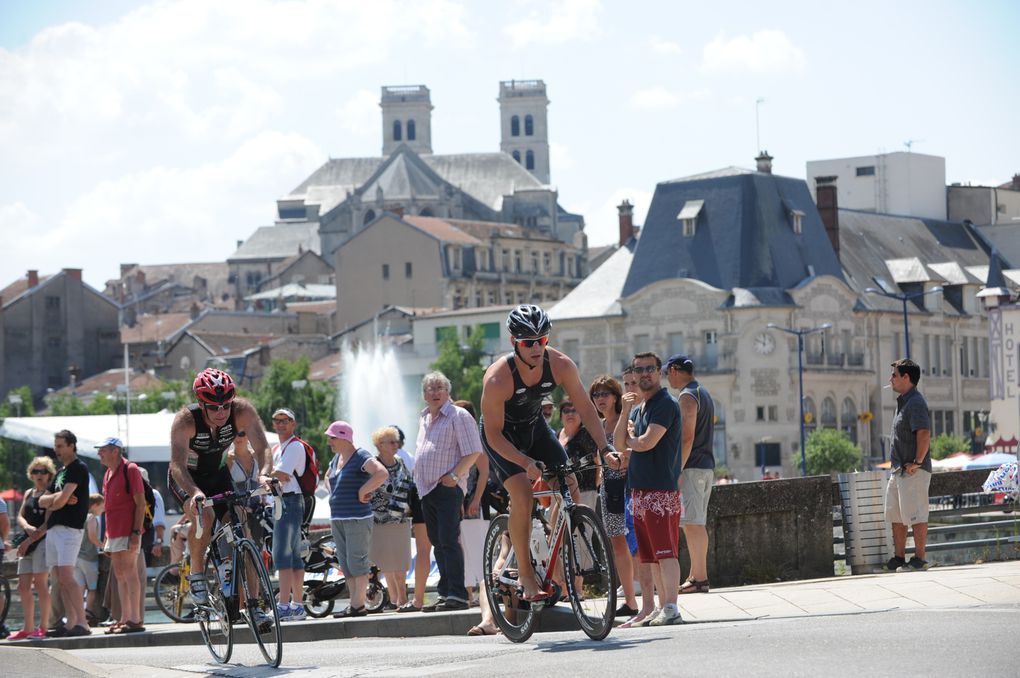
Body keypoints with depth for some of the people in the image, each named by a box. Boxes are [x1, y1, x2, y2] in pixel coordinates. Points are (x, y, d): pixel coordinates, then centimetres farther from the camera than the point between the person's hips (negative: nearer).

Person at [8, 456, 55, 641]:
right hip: (27, 544, 7)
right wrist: (27, 528, -12)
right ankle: (27, 628, 9)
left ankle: (43, 627, -11)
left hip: (44, 541, -7)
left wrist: (29, 540, -13)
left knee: (40, 583, -13)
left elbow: (48, 523, -10)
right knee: (23, 586, 3)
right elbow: (20, 517, 11)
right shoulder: (28, 493, 20)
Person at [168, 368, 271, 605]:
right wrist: (195, 493, -59)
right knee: (204, 515, -32)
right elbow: (177, 465, -40)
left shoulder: (243, 411, -25)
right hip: (186, 479, -3)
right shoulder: (185, 421, -33)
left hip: (218, 474, 3)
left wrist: (264, 474, -51)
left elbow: (262, 448, -29)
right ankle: (196, 574, -12)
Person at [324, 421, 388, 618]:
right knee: (344, 563, 9)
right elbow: (328, 477, 36)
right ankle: (354, 603, 12)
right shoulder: (337, 458, 16)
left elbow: (382, 474, -28)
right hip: (337, 518, 9)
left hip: (357, 518, -9)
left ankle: (358, 605, -8)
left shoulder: (361, 457, -12)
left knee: (357, 562, -9)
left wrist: (363, 491, -20)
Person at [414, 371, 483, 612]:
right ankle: (444, 593, 14)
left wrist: (454, 476, -17)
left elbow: (473, 452, -12)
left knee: (449, 541, -14)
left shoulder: (458, 416, -7)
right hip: (427, 490, 8)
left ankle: (457, 595, -16)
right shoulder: (424, 419, 18)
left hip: (448, 488, -8)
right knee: (437, 543, 10)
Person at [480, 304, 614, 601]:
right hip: (502, 434, -5)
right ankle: (525, 571, -13)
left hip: (534, 426, 5)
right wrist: (527, 463, -42)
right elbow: (494, 434, -29)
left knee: (569, 486, -10)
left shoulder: (560, 365, -22)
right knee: (522, 494, -24)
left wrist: (604, 447, -22)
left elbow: (585, 407, -12)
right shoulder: (497, 379, -34)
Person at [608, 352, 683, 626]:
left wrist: (629, 440, 5)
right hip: (640, 489, 9)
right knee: (653, 556, 9)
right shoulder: (639, 408, 20)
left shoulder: (666, 404, -8)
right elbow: (619, 441, 12)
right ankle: (663, 608, 12)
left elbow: (647, 443, -17)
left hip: (660, 488, -9)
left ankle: (671, 609, -16)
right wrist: (625, 412, -2)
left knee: (665, 552, -13)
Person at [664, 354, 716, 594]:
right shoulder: (704, 394, 19)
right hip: (707, 466, 10)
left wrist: (677, 469, -20)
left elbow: (687, 437, -19)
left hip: (692, 467, -10)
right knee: (695, 524, 12)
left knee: (692, 523, -9)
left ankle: (699, 577, -11)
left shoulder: (687, 396, -11)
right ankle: (696, 575, 13)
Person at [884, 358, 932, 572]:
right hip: (899, 470, 11)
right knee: (895, 515, 14)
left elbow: (924, 434, -27)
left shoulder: (916, 403, -16)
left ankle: (919, 560, -2)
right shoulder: (903, 402, 17)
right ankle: (899, 558, 20)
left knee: (915, 515, -6)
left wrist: (917, 462, -22)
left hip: (913, 472, -11)